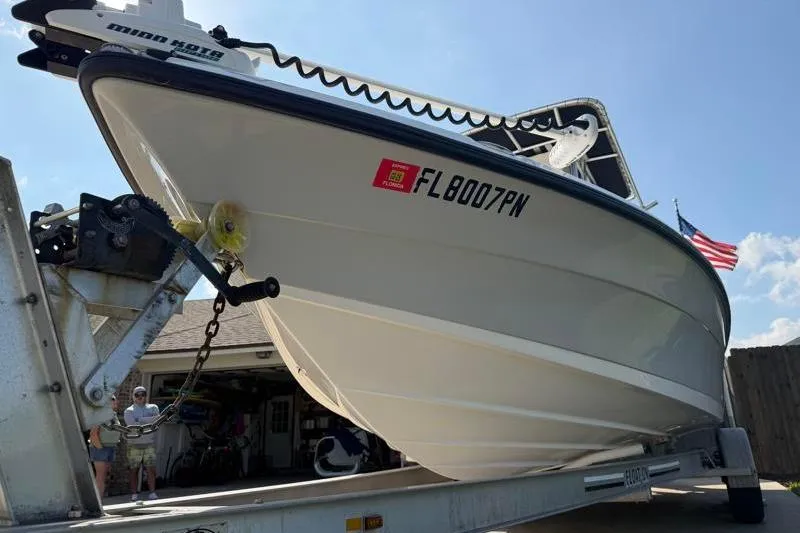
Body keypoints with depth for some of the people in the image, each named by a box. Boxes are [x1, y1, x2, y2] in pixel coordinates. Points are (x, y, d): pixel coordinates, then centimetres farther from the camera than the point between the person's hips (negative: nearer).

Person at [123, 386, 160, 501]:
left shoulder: (153, 408, 10)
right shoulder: (129, 411, 4)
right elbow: (132, 425, -13)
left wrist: (140, 420, -15)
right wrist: (150, 421, -14)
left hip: (149, 445, 1)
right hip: (134, 445, -1)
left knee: (151, 469, -3)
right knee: (134, 470, 3)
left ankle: (152, 493, 0)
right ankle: (134, 494, 10)